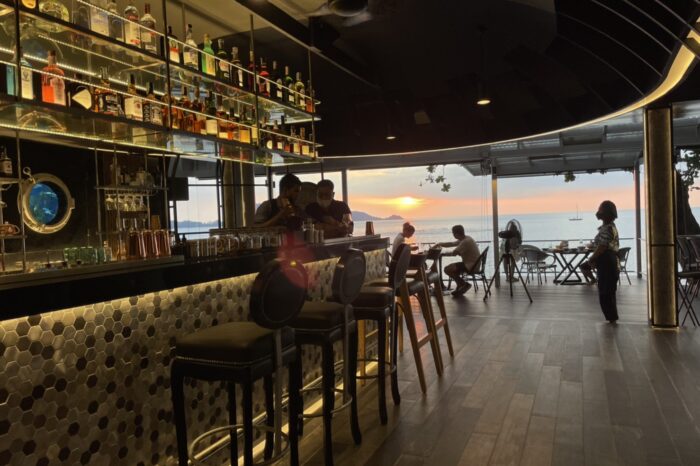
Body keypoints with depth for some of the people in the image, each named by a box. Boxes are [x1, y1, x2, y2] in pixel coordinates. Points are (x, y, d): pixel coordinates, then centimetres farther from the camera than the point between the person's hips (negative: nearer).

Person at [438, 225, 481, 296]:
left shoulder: (466, 242, -22)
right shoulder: (466, 238, 9)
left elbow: (453, 253, -22)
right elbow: (451, 244, 17)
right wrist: (439, 244, 13)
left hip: (471, 266, -11)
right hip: (473, 264, 11)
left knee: (447, 269, -13)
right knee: (452, 267, 22)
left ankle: (464, 284, 3)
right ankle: (460, 288, 18)